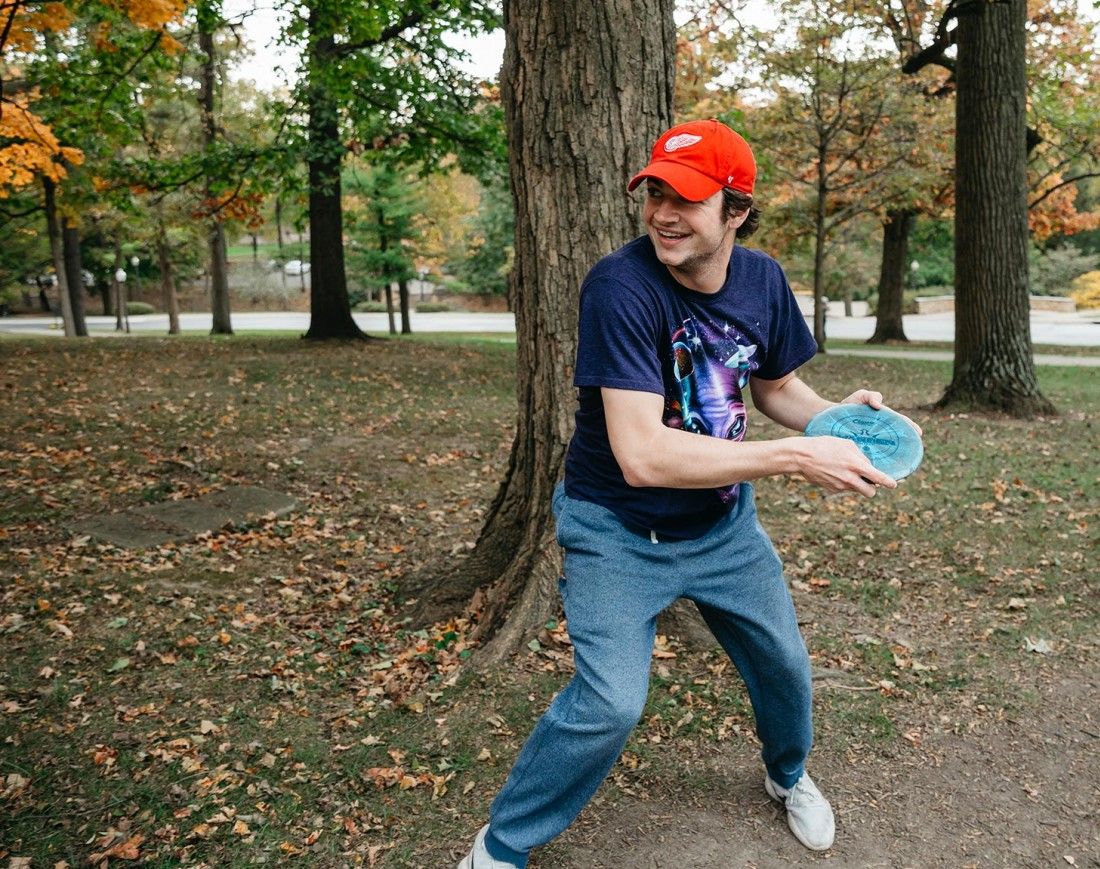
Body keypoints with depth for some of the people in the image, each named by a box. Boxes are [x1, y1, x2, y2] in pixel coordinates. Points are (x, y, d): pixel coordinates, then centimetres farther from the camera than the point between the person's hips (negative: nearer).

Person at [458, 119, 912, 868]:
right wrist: (797, 458, -33)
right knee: (610, 703, -17)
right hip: (619, 532, -6)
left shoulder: (763, 280, -7)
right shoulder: (621, 287, -27)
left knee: (783, 663, 18)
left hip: (723, 523, 6)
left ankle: (789, 774, 54)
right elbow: (642, 455, -35)